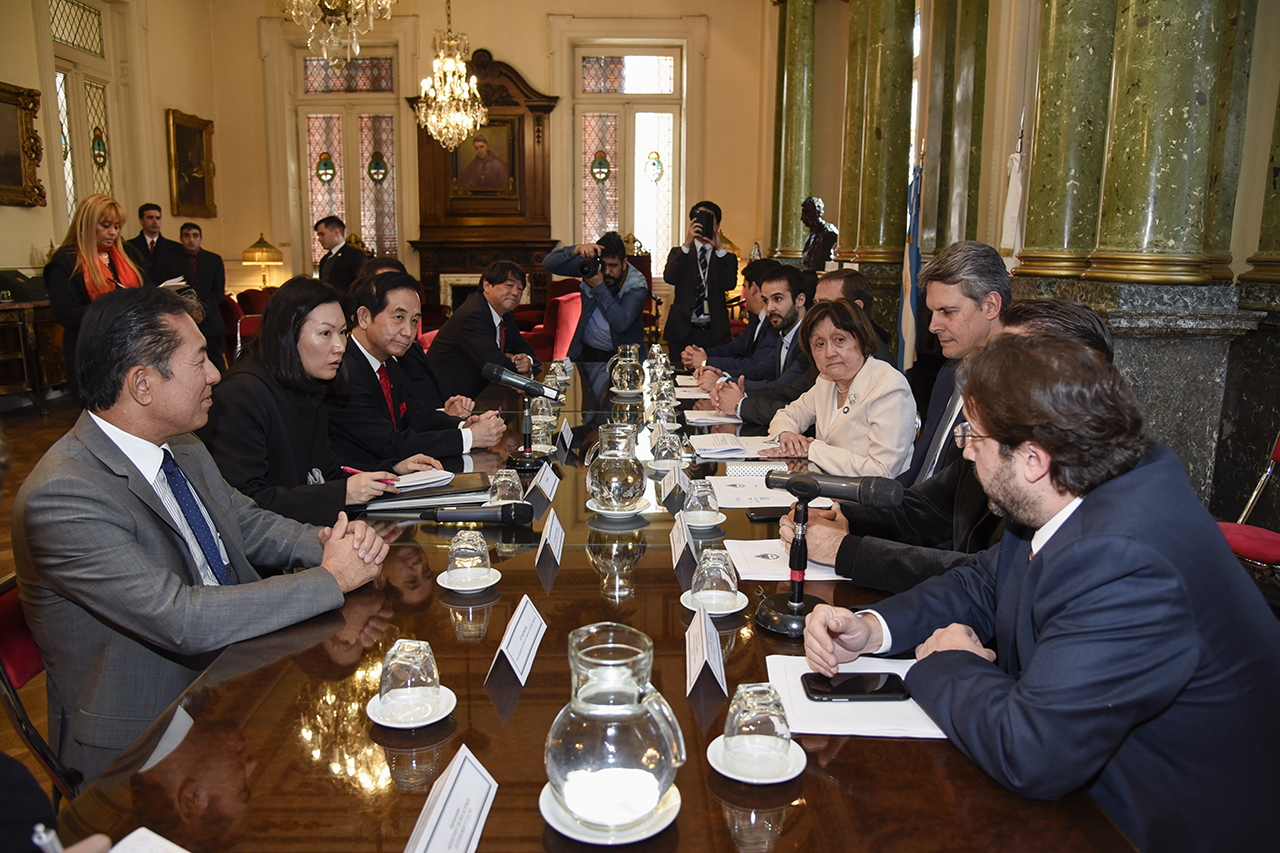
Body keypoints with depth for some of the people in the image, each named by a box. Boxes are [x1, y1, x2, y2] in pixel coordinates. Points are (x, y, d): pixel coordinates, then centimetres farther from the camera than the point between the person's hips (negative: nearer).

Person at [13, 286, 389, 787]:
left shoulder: (181, 448, 4)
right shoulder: (62, 496, -23)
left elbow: (250, 523, 14)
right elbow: (181, 621, -28)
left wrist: (330, 541, -8)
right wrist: (330, 579, -21)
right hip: (142, 743, -8)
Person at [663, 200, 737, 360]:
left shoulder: (726, 257, 11)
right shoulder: (679, 253, 13)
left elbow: (730, 284, -9)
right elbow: (669, 278, -8)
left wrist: (720, 248, -13)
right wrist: (687, 244, -15)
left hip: (714, 334, 0)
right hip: (682, 332, 0)